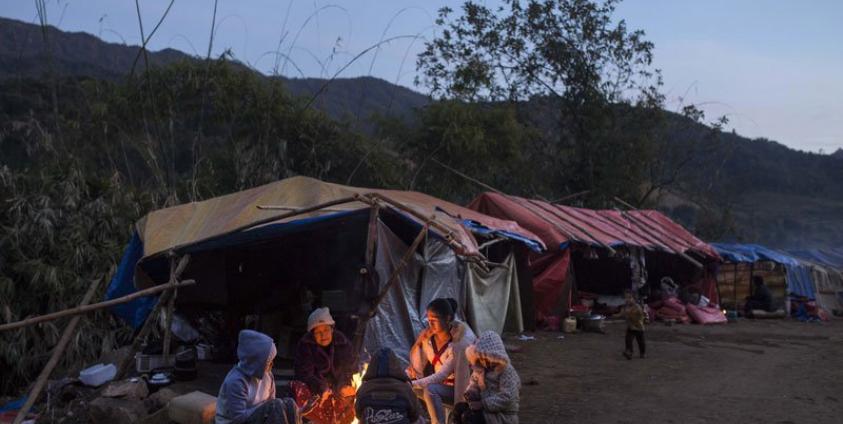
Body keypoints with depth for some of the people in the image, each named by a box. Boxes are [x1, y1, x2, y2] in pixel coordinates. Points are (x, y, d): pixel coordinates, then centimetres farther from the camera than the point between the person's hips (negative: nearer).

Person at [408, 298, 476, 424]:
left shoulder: (459, 343, -23)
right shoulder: (429, 336, -6)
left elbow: (442, 375, -28)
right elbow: (417, 369, -6)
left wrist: (413, 384, -35)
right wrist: (418, 342, -20)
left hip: (455, 389, -7)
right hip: (438, 384, 7)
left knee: (430, 390, -34)